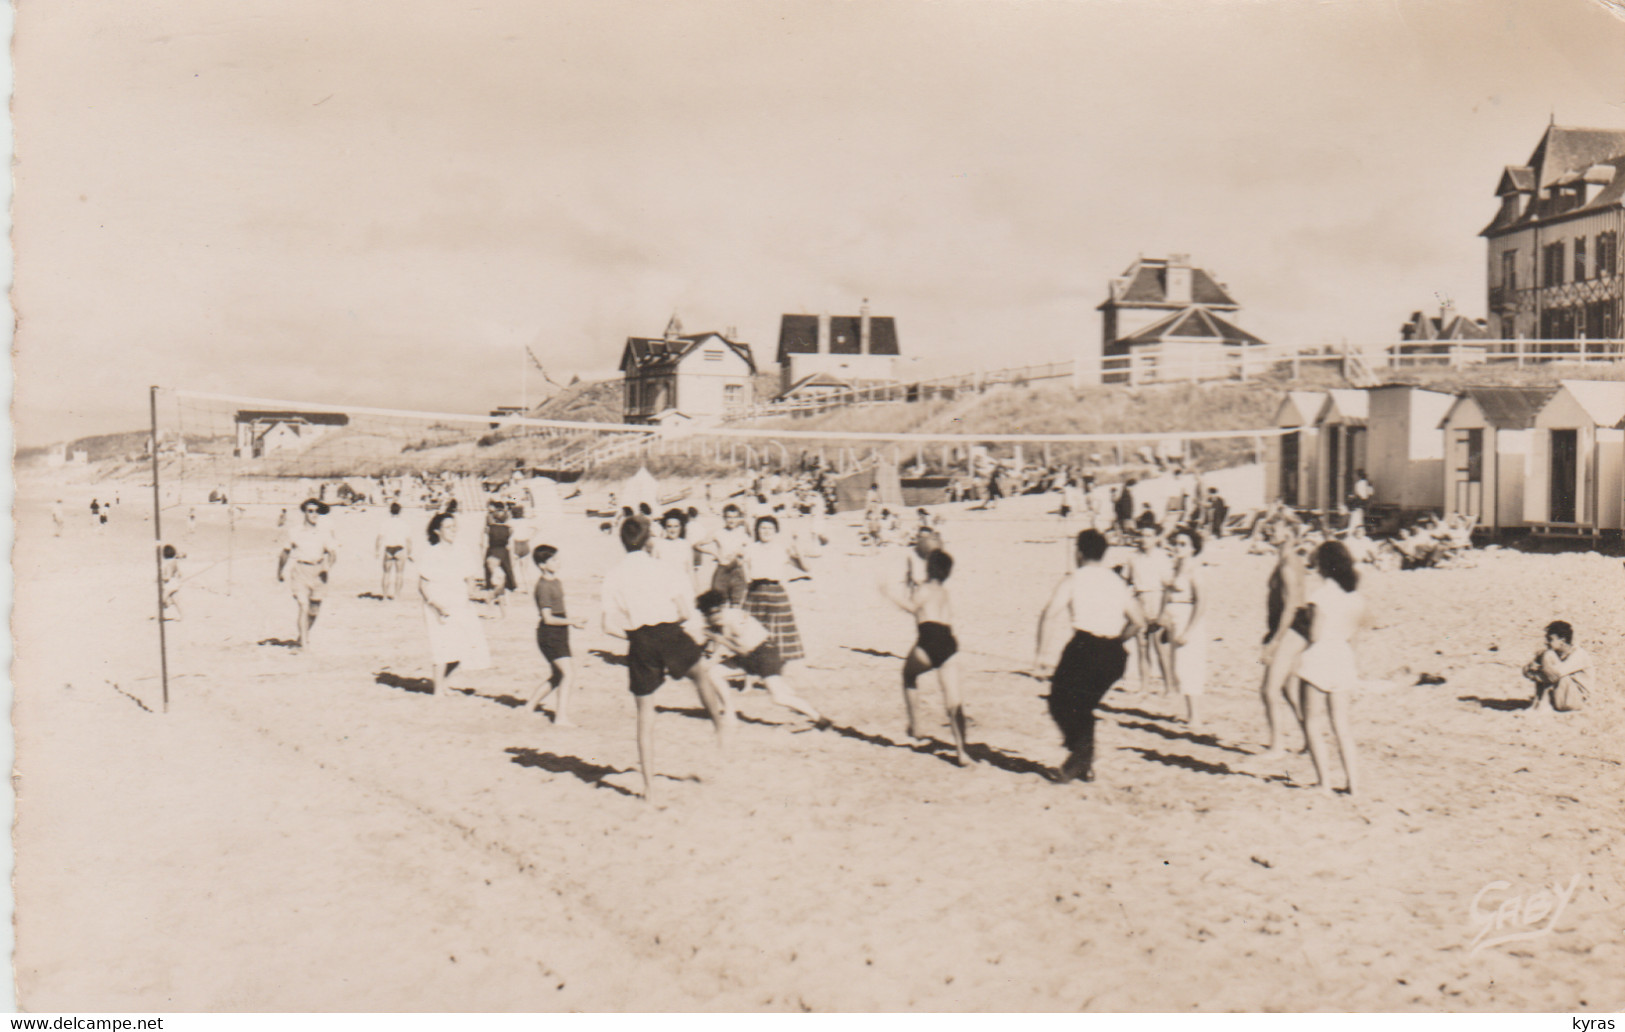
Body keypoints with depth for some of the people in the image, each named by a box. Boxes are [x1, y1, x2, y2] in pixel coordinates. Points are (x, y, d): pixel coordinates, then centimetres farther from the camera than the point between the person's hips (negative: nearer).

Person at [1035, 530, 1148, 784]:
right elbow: (1139, 622, 16)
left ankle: (1079, 753, -8)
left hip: (1084, 647, -5)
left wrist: (1041, 651, -5)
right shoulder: (1117, 582, 16)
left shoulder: (1072, 580, 1)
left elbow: (1047, 615, -10)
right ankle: (1086, 765, 20)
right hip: (1114, 654, 6)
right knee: (1083, 706, 20)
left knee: (1060, 703, 9)